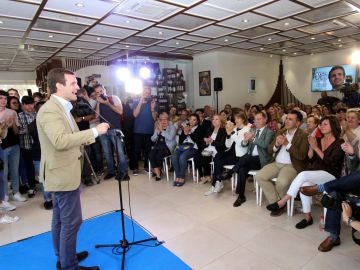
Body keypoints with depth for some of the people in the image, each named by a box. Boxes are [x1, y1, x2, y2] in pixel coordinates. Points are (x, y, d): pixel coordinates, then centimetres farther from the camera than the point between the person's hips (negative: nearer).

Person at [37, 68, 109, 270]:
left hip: (64, 173, 11)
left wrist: (88, 137, 9)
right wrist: (94, 131, -32)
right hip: (64, 174, -11)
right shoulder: (50, 110, -20)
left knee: (61, 219, 21)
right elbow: (60, 140, -35)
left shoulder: (61, 108, 12)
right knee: (71, 221, 0)